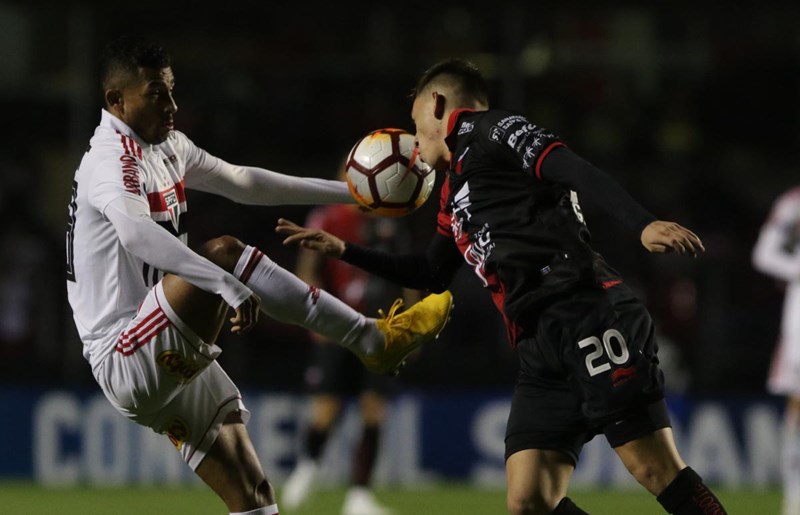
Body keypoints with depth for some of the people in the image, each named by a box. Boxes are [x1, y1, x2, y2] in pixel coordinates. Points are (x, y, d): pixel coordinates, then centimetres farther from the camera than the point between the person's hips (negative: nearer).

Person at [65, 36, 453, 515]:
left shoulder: (167, 148, 15)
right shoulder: (113, 157, -15)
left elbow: (244, 182, 28)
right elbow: (134, 232, -36)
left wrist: (349, 192, 27)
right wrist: (227, 285, -45)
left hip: (173, 365, 10)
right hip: (126, 362, -10)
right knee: (225, 254, -26)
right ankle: (373, 340, -21)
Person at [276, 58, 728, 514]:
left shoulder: (485, 129, 5)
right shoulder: (455, 191, 30)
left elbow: (576, 171, -10)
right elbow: (431, 275, 43)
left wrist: (643, 224, -25)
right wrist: (342, 250, 44)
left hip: (587, 317, -9)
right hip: (542, 348, 9)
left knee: (657, 471, -16)